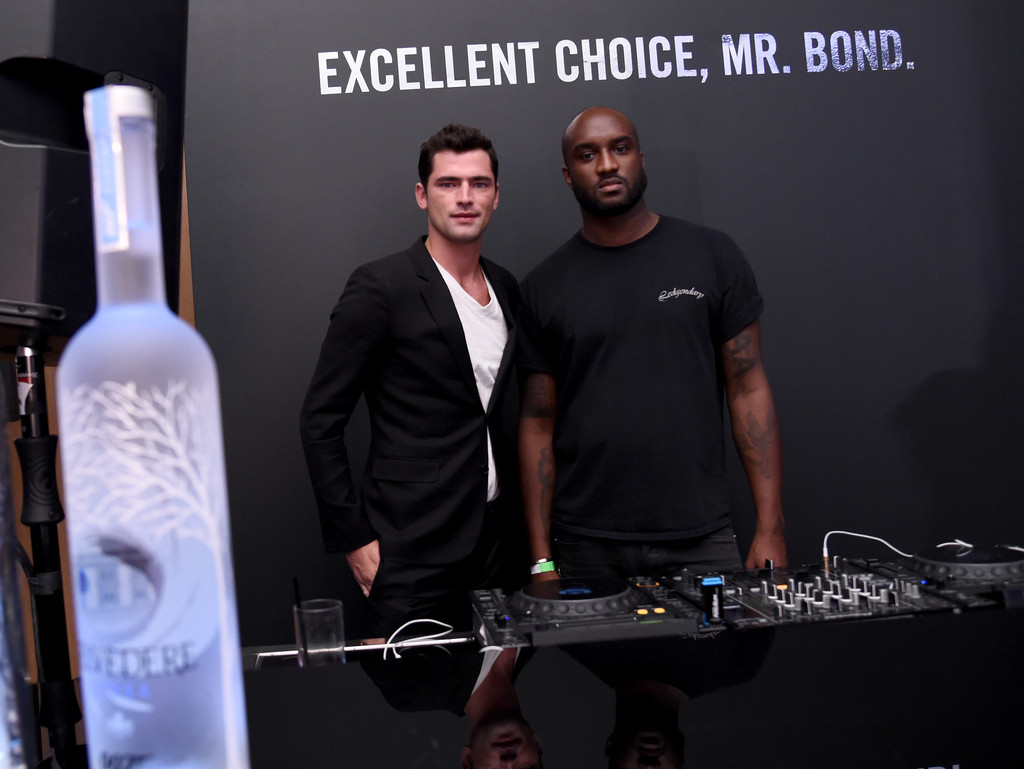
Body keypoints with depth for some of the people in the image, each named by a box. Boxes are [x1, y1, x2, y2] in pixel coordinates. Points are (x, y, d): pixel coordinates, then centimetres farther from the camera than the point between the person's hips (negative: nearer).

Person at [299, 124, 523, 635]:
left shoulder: (508, 290, 10)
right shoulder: (380, 287, -10)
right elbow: (319, 421, -9)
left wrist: (526, 529, 12)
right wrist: (354, 540, -11)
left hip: (497, 549, 6)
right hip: (412, 556, -5)